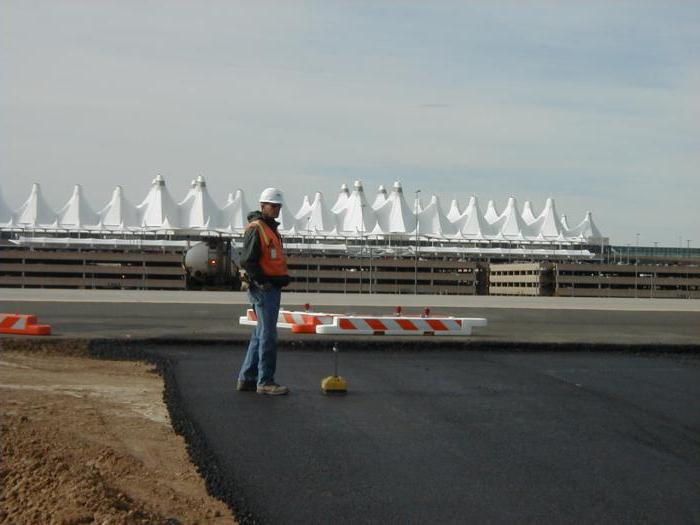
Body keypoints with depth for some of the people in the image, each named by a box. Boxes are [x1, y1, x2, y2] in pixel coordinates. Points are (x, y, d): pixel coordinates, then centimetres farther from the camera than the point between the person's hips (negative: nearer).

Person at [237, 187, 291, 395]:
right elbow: (248, 261, -19)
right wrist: (263, 282, -19)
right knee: (268, 336, -7)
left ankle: (247, 378, 20)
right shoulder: (256, 228, -12)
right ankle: (265, 382, -3)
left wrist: (281, 280, 16)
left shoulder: (270, 228, 20)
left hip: (272, 288, 10)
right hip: (263, 289, -10)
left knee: (261, 335, 14)